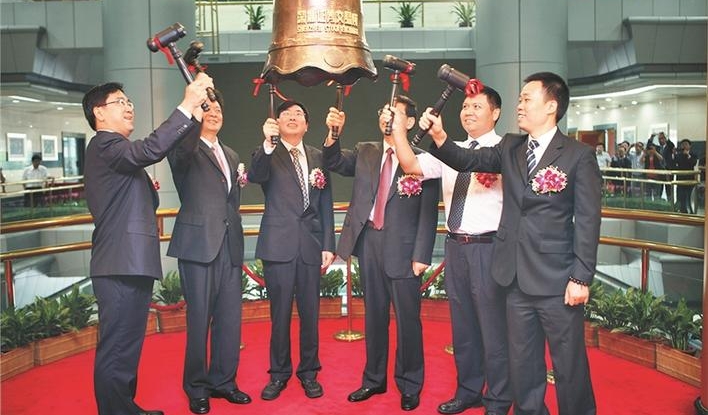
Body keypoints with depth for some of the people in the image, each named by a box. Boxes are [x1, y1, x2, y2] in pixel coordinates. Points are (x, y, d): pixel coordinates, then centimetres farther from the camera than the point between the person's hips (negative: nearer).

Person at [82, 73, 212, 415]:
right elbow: (151, 150, -28)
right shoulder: (104, 145, -9)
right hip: (120, 266, -11)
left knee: (128, 347, 19)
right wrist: (187, 105, -25)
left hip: (132, 264, 11)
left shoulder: (115, 150, 23)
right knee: (116, 351, -4)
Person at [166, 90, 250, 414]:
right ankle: (197, 388, 16)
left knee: (230, 317, 7)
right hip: (199, 243, -6)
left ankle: (222, 381, 22)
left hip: (229, 245, 6)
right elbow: (180, 153, -26)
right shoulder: (186, 149, 0)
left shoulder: (231, 155, 21)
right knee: (199, 318, 1)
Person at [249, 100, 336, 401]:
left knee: (310, 312, 7)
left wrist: (328, 245, 5)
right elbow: (255, 176, -19)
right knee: (280, 313, 4)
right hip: (278, 244, -2)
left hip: (311, 244, 2)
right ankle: (279, 373, 21)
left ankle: (308, 372, 23)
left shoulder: (317, 156, 12)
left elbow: (325, 204, 10)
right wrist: (268, 142, -33)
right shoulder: (268, 154, 4)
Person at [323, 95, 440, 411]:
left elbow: (428, 212, -6)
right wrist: (334, 134, -13)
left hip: (402, 247, -4)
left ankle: (409, 385, 21)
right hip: (368, 242, 4)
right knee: (374, 314, 15)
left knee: (407, 317, 4)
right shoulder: (365, 152, 12)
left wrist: (422, 255, -11)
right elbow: (334, 163, 4)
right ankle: (374, 379, 29)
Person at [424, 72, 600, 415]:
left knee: (569, 362, 7)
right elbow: (468, 160, -1)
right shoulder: (510, 148, 9)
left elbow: (587, 221, -9)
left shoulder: (579, 155, -6)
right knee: (522, 361, 16)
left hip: (556, 279, -5)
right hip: (517, 275, 5)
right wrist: (439, 137, -18)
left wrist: (581, 278, -12)